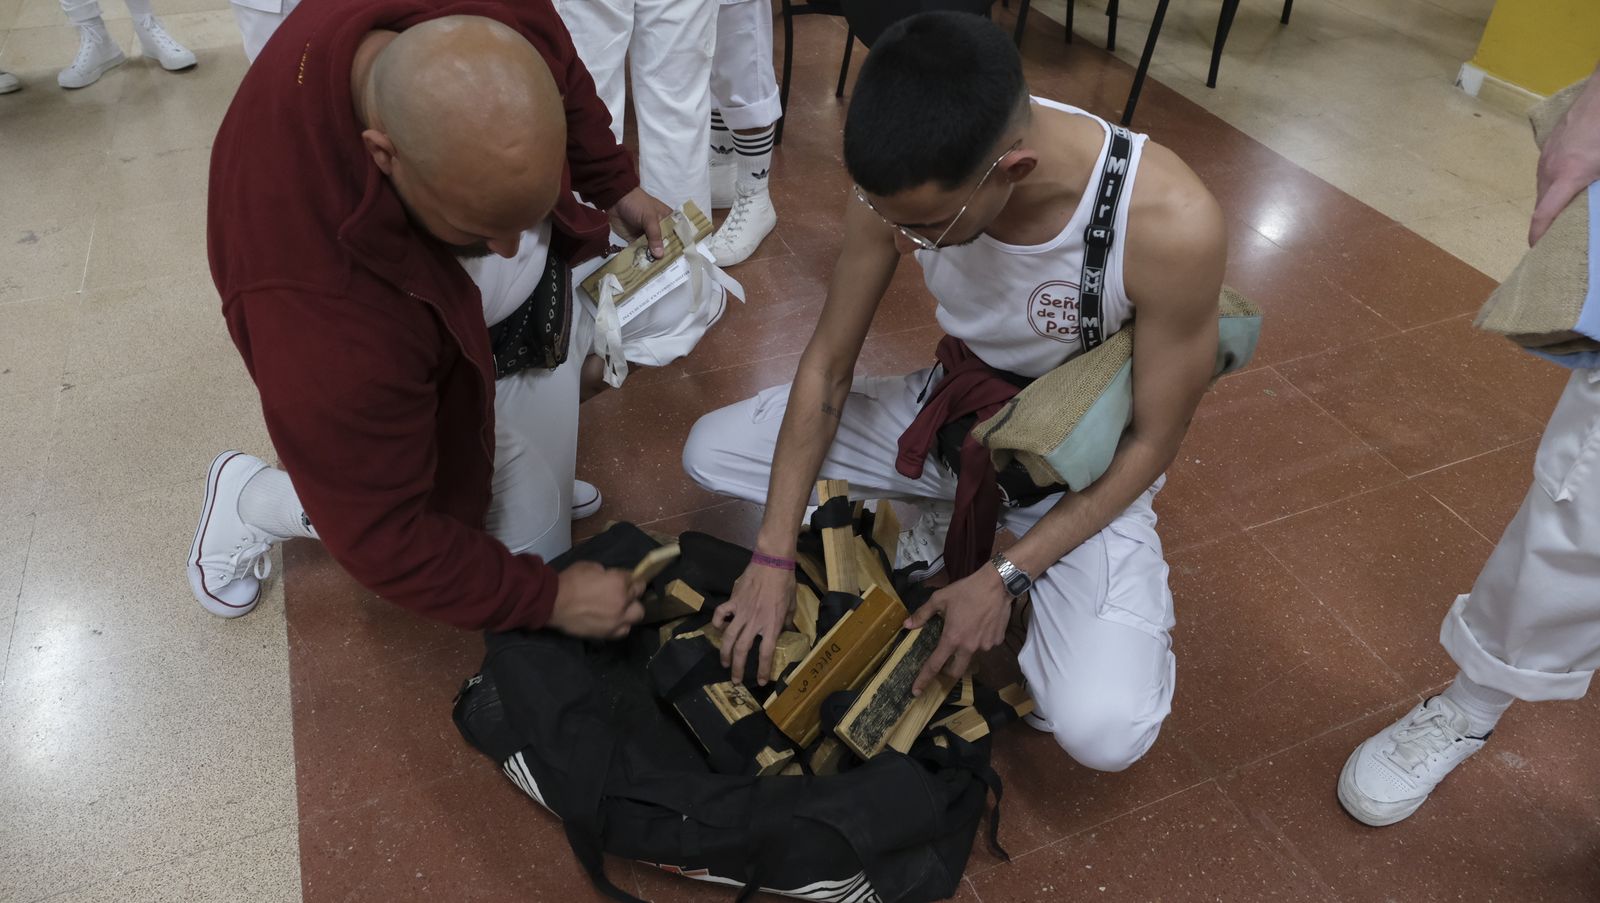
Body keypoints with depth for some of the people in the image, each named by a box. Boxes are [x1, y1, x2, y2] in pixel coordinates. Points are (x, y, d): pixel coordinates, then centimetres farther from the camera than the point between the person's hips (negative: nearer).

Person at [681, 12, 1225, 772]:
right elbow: (828, 366, -12)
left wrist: (1007, 576, -21)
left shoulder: (1171, 224, -34)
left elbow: (1153, 440, -19)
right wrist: (774, 556, -13)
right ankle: (951, 533, 1)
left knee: (1103, 732, -25)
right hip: (956, 414, 4)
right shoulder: (908, 179, -23)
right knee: (709, 452, -3)